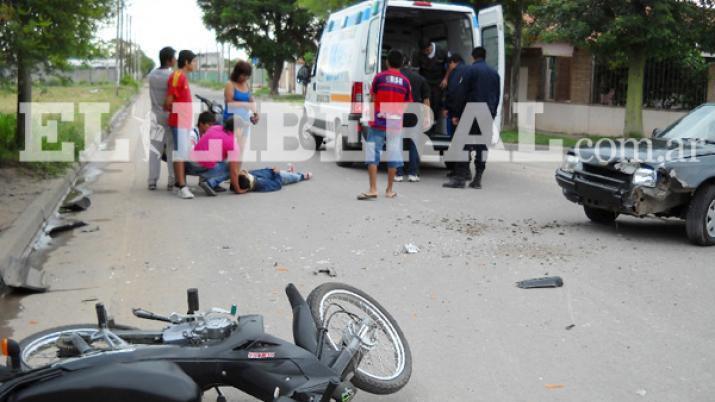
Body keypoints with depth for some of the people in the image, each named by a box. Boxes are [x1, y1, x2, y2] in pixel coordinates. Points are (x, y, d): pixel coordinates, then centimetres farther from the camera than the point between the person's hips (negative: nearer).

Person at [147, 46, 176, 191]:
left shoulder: (151, 75, 4)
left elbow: (152, 96, 8)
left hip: (156, 115, 5)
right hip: (170, 116, -5)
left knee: (155, 149, 8)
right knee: (172, 149, 2)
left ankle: (152, 181, 9)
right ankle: (172, 181, 4)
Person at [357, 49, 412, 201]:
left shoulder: (379, 77, -3)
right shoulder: (405, 81, 3)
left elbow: (372, 98, 5)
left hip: (378, 123, -2)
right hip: (396, 124, 2)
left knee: (372, 155, 1)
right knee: (393, 157, 7)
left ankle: (373, 189, -6)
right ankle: (389, 190, 13)